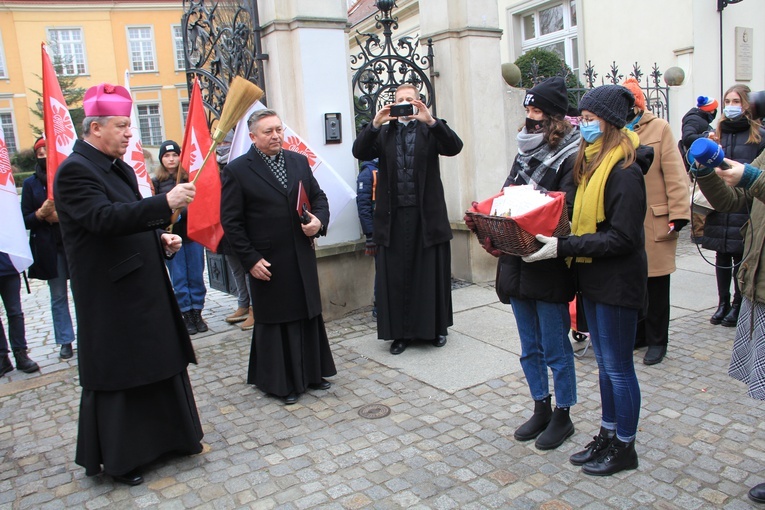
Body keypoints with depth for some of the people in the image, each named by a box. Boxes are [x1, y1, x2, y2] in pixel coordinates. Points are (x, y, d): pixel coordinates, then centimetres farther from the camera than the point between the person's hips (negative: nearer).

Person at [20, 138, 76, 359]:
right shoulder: (30, 184, 8)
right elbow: (25, 221, 6)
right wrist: (41, 213, -14)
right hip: (48, 248, 1)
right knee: (58, 296, 5)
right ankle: (65, 342, 13)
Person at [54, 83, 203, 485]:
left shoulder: (120, 168, 14)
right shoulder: (75, 171, -15)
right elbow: (103, 219, -30)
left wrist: (161, 239, 4)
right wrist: (165, 203, -36)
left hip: (144, 288, 9)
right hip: (110, 296, -9)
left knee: (160, 365, 16)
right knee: (115, 374, 4)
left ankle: (165, 437, 33)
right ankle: (114, 458, 21)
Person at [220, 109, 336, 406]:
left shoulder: (299, 162, 7)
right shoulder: (237, 170, -7)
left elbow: (318, 197, 15)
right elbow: (230, 222, -8)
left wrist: (319, 221, -7)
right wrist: (250, 259, -12)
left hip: (303, 258, 5)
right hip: (268, 263, -5)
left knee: (309, 315, 14)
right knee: (274, 322, 8)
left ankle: (312, 373, 32)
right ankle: (280, 382, 24)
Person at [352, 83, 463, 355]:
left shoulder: (431, 130, 7)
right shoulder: (384, 133, 11)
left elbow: (454, 147, -11)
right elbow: (359, 152, -4)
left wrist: (431, 121, -24)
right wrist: (374, 124, -18)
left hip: (427, 215, -1)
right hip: (393, 216, 1)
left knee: (432, 272, 7)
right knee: (395, 276, 4)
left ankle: (437, 327, 23)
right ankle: (400, 332, 16)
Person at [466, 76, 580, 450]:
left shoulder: (571, 157, -10)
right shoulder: (526, 150, 12)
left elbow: (567, 214, -19)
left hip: (549, 268, -7)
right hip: (517, 265, 7)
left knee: (555, 349, 8)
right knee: (530, 348, 18)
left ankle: (562, 415, 27)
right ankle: (541, 408, 35)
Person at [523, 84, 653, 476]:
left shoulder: (624, 170, -18)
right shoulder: (591, 161, 10)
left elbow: (623, 238, -23)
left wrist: (564, 247, -25)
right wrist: (563, 243, 1)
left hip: (618, 282, -8)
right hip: (594, 279, 9)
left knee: (618, 366, 5)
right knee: (604, 363, 18)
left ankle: (624, 447, 23)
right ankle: (607, 435, 33)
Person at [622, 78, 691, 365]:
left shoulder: (659, 128, -1)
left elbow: (675, 174, -5)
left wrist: (678, 214, -12)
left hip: (654, 222, -3)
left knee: (656, 285, 7)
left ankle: (657, 340, 22)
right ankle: (636, 335, 28)